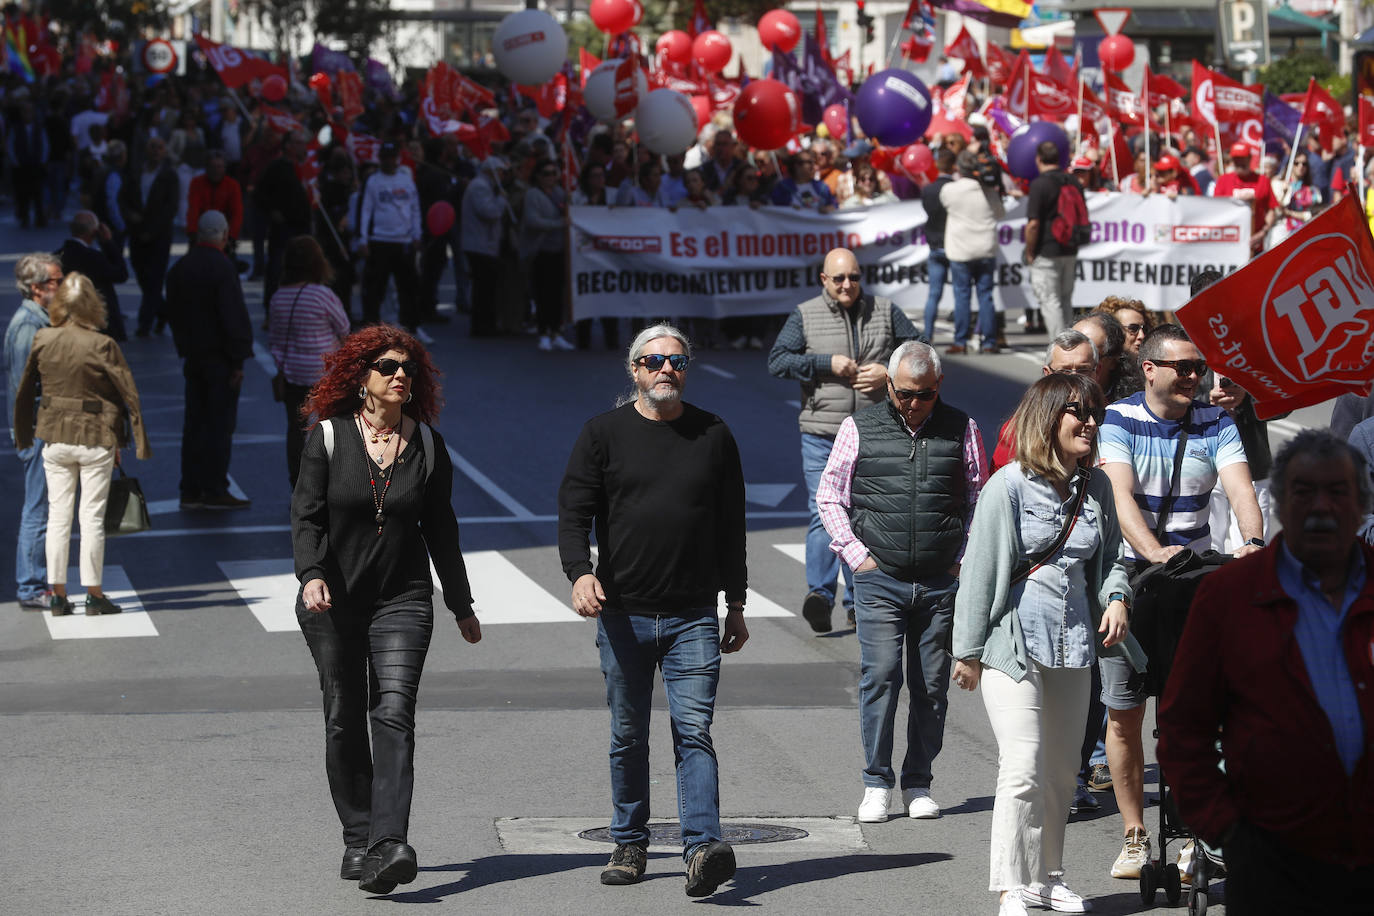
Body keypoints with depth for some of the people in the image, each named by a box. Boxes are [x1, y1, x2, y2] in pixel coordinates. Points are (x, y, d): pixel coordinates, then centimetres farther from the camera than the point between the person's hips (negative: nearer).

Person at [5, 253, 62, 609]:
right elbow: (25, 384, -19)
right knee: (38, 510, -6)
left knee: (41, 510, 13)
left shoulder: (40, 322, 16)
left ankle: (36, 585, 18)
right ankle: (31, 589, -2)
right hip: (38, 429, -10)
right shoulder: (28, 324, -15)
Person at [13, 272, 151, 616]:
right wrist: (142, 442, -1)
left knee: (58, 514, 9)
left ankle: (57, 594, 10)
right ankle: (94, 594, 6)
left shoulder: (42, 340, -3)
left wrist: (23, 436, 18)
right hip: (97, 439, -3)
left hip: (55, 438, 3)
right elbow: (129, 394, -9)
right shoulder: (102, 345, -13)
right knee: (92, 516, 3)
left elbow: (25, 391, 6)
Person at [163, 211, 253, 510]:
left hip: (193, 356, 7)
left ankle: (191, 491, 11)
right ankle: (215, 490, -4)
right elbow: (233, 317, -18)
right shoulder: (221, 267, -16)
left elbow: (174, 314, 15)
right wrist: (238, 360, -14)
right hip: (220, 358, -7)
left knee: (194, 424, 10)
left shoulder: (179, 269, 9)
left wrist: (185, 349, 19)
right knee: (220, 425, -3)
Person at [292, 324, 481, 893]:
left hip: (403, 600, 0)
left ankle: (388, 846, -25)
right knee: (344, 722, 5)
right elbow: (306, 516, -6)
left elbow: (440, 528, 13)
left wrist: (461, 605, 17)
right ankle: (357, 839, 18)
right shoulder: (328, 438, -1)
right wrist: (311, 575, -24)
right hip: (334, 602, 0)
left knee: (394, 715, -14)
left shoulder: (427, 444, 5)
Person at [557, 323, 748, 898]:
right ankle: (629, 845, 20)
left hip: (694, 617, 0)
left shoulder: (713, 436, 9)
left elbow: (731, 527, 14)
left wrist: (736, 606, 13)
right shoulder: (603, 434, 5)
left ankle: (703, 848, -19)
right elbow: (573, 511, -1)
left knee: (694, 731, -10)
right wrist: (580, 572, -19)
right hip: (623, 613, 0)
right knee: (628, 737, 9)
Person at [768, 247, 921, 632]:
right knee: (825, 512, -14)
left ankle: (858, 601, 16)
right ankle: (820, 594, -21)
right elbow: (777, 361, -5)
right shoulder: (804, 316, 3)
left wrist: (889, 372, -7)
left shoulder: (886, 312, 8)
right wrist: (828, 363, -14)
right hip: (822, 435, -2)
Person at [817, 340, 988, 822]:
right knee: (879, 678, -9)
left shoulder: (961, 429, 7)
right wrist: (855, 553, 1)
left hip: (941, 582, 1)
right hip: (879, 579, -1)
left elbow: (980, 497, 15)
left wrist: (966, 557, 8)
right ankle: (877, 784, 0)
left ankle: (919, 783, 13)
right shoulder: (860, 428, 4)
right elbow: (829, 495, 10)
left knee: (932, 685, 3)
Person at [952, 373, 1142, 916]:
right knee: (1023, 768, -13)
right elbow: (980, 568, -7)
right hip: (1015, 642, -6)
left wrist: (1117, 597, -1)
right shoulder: (1010, 485, -10)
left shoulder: (1096, 487, 8)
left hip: (1074, 644, 6)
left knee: (1061, 771, 13)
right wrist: (968, 651, -6)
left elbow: (1110, 556, 21)